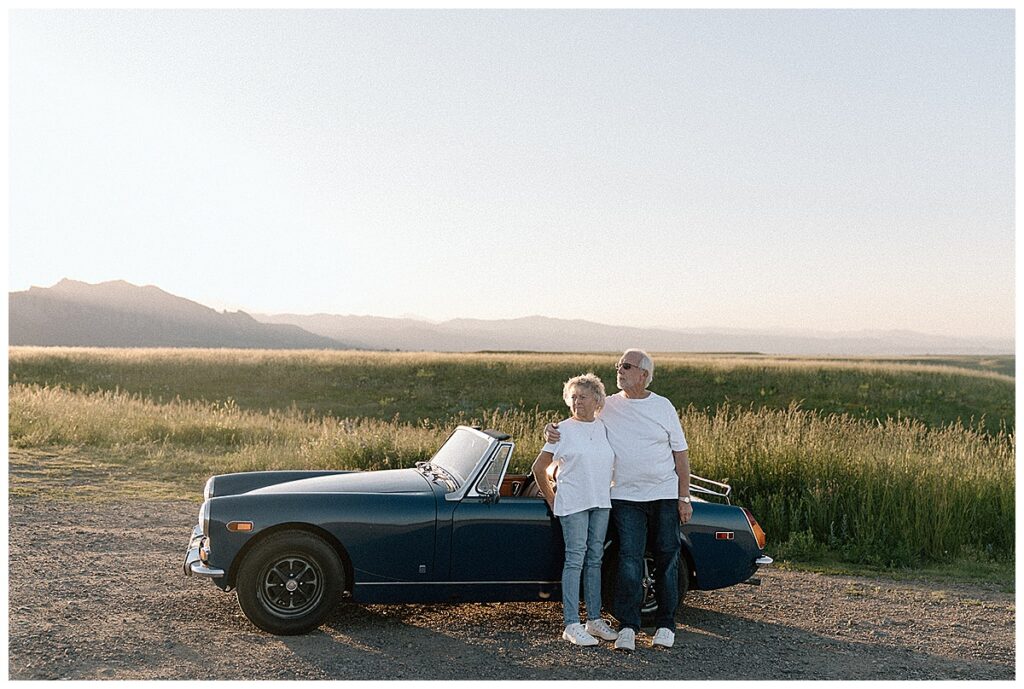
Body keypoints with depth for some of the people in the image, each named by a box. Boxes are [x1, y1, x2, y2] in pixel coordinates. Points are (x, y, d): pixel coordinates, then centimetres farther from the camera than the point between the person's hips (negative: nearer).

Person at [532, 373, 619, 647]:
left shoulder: (606, 429, 8)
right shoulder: (563, 430, -3)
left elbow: (617, 464, 19)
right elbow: (539, 468, 1)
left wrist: (611, 492, 12)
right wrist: (551, 500, 3)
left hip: (601, 503, 5)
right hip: (572, 503, -4)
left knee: (595, 560, 10)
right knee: (575, 560, -5)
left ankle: (595, 619, 19)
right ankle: (571, 625, -1)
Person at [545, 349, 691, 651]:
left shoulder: (663, 407, 0)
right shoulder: (606, 406, 2)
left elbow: (680, 453, 3)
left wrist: (684, 498, -1)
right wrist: (551, 428, -14)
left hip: (665, 495, 1)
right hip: (625, 497, 0)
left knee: (667, 559, 7)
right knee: (630, 559, -7)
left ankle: (666, 624, 19)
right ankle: (627, 626, 1)